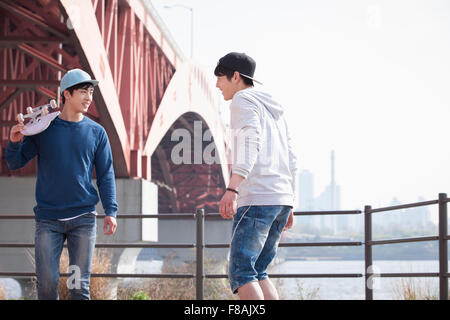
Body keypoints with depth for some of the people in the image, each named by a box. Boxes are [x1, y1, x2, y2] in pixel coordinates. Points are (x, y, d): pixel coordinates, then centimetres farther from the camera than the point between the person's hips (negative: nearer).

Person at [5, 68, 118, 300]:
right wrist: (15, 142, -14)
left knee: (80, 285, 2)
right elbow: (15, 163, 7)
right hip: (48, 219, 0)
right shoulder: (43, 128, 4)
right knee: (47, 282, -3)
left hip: (83, 218, 1)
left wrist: (110, 211, -1)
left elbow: (106, 175, 9)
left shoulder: (96, 132, 6)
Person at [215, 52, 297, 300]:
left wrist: (231, 189, -30)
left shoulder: (243, 101, -1)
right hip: (282, 200, 9)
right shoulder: (274, 111, 26)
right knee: (256, 273, 13)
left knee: (240, 273, -11)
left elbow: (250, 142, -19)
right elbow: (290, 161, 25)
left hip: (256, 198, -9)